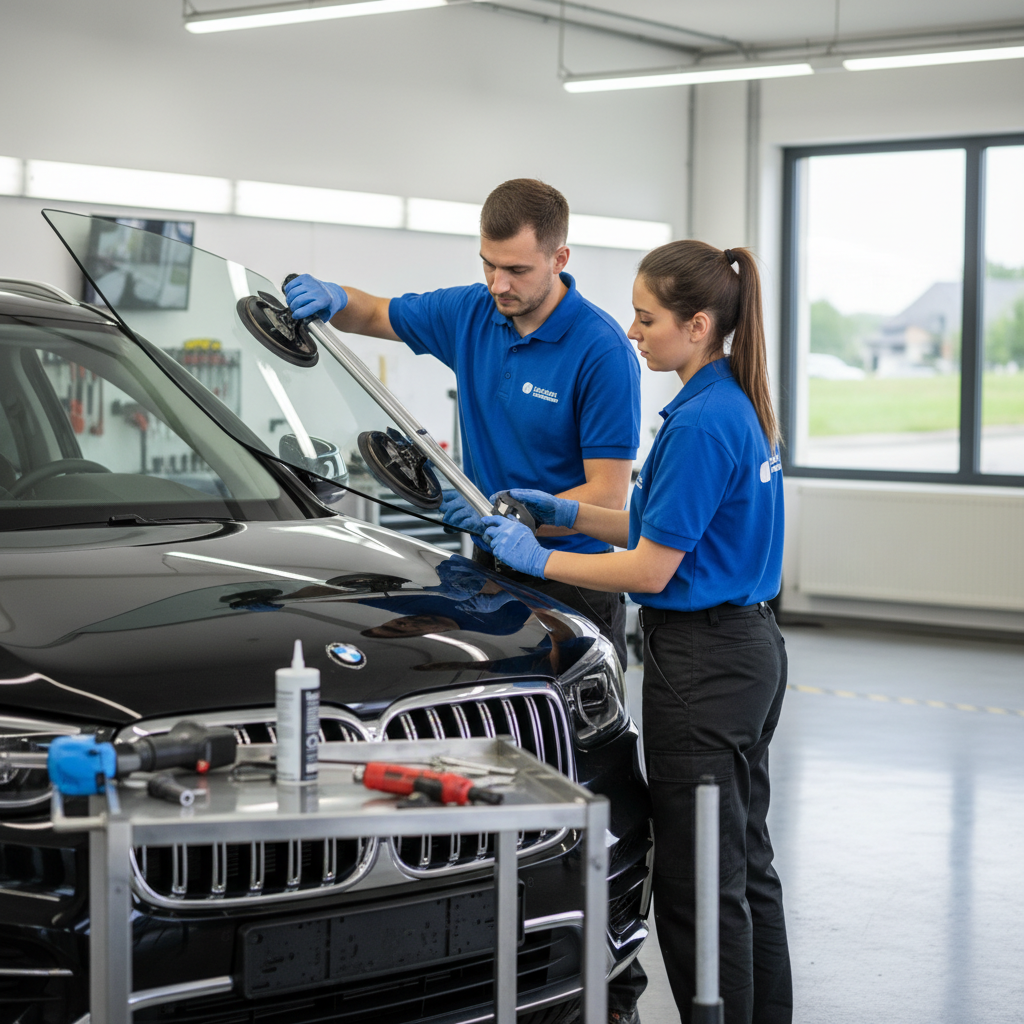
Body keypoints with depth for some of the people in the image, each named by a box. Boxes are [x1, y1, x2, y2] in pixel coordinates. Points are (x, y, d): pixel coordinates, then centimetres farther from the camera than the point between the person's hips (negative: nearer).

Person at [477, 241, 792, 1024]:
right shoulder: (739, 408, 11)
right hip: (750, 647, 10)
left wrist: (537, 559, -8)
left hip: (704, 665, -10)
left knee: (698, 880, -2)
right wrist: (568, 512, 13)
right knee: (744, 868, 17)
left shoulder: (701, 424, -19)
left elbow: (651, 570, -18)